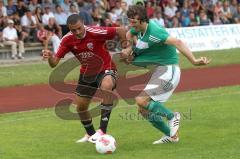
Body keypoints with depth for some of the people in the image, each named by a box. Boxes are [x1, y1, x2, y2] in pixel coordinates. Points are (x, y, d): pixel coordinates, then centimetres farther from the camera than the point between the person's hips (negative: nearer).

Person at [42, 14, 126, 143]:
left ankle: (102, 131, -34)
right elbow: (54, 63, -16)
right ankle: (90, 134, 42)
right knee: (80, 106, 12)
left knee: (106, 87, -38)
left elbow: (120, 31, -21)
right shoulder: (67, 40, -16)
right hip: (87, 73, 6)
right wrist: (49, 57, -37)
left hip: (105, 69, -5)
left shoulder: (95, 33, -29)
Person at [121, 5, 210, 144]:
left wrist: (194, 60, -46)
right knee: (144, 110, 8)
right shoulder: (138, 27, 2)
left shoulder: (153, 32, -26)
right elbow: (129, 34, 26)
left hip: (168, 69, -9)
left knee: (141, 101, -22)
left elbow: (177, 42, -36)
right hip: (157, 70, 9)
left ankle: (172, 116, -1)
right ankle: (171, 135, 21)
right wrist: (129, 49, 7)